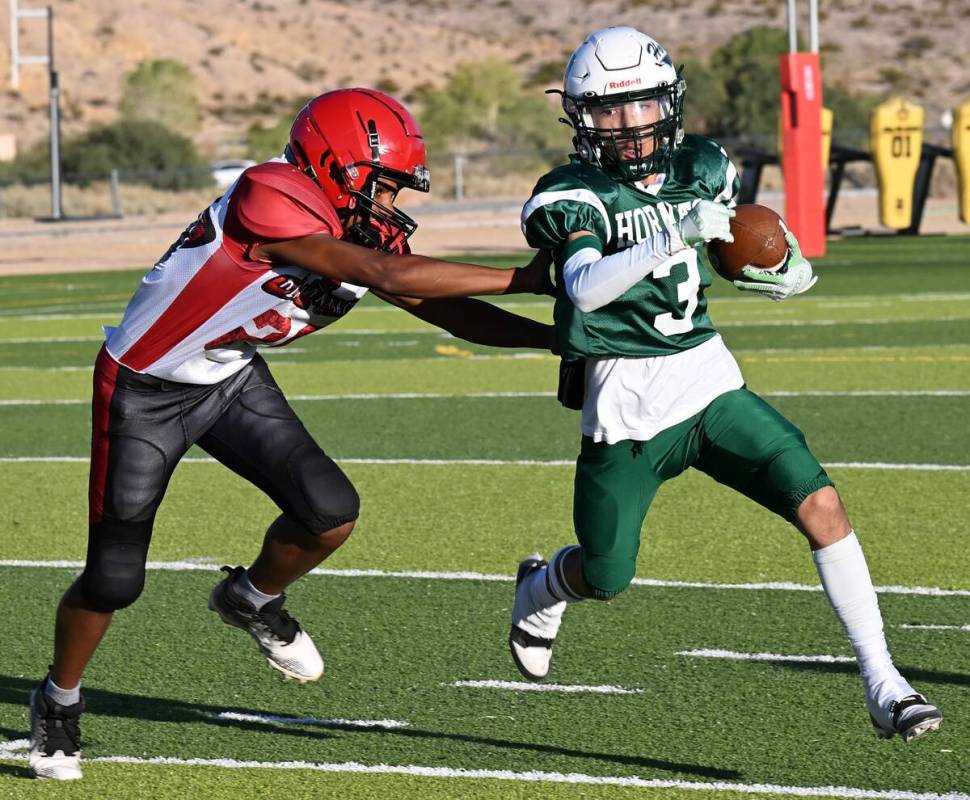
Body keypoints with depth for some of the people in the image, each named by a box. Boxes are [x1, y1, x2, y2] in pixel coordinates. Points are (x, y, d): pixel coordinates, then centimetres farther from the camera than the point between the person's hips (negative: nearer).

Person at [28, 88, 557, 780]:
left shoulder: (363, 231, -8)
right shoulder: (269, 201, -33)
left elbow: (444, 311, -3)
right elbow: (388, 276, -38)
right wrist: (527, 278, -36)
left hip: (233, 380, 7)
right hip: (145, 389, -7)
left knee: (331, 514, -12)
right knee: (114, 582, 0)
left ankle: (253, 600, 19)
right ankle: (60, 699, 29)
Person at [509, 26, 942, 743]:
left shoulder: (702, 170, 6)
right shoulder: (573, 198, -11)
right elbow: (584, 287, -30)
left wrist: (789, 271, 0)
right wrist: (675, 238, -41)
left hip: (710, 379, 4)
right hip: (626, 403, -4)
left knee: (819, 503, -15)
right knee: (607, 577, 7)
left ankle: (883, 685, -12)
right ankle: (540, 590, 47)